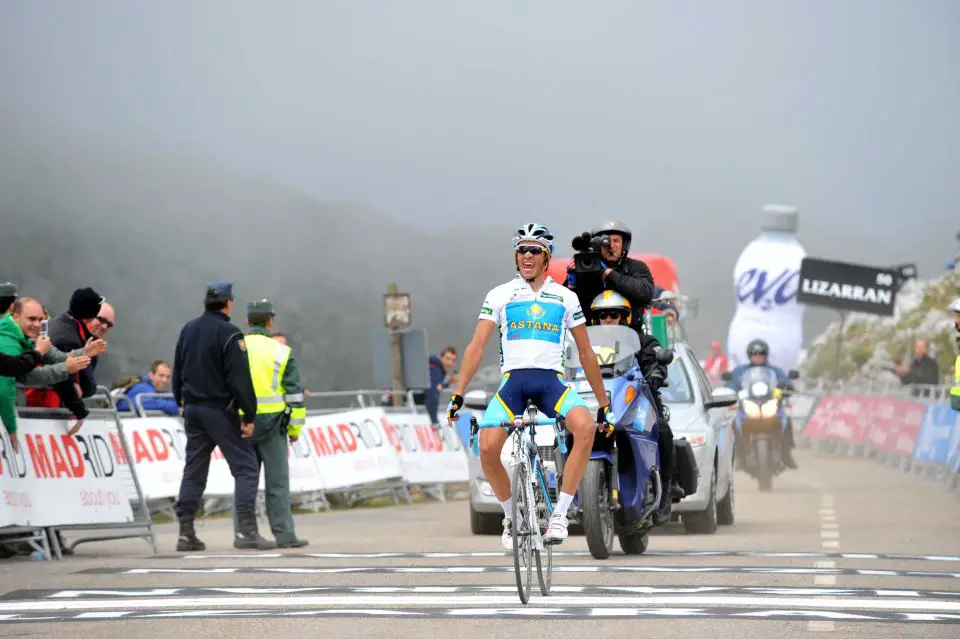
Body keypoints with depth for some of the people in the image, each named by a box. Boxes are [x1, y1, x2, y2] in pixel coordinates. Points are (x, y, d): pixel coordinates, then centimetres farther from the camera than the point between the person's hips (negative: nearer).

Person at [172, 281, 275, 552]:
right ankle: (246, 531, -14)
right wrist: (249, 415, -13)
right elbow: (240, 379, -16)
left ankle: (186, 532, 9)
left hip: (192, 409, 7)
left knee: (193, 471, 12)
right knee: (246, 468, -5)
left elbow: (178, 373, 18)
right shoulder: (229, 334, -12)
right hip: (220, 410, -7)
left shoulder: (188, 330, 11)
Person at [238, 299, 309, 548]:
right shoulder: (281, 352, 1)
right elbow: (294, 392, -1)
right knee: (277, 481, -2)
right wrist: (296, 426, 7)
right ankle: (284, 534, -5)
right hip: (272, 423, -2)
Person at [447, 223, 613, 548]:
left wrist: (604, 405, 15)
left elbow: (586, 353, 16)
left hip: (552, 380, 0)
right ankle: (511, 516, 3)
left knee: (586, 427, -31)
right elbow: (476, 347, 5)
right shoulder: (500, 295, 9)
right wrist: (458, 395, -4)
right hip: (513, 380, 0)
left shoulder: (565, 298, 11)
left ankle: (559, 514, -23)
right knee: (487, 447, -25)